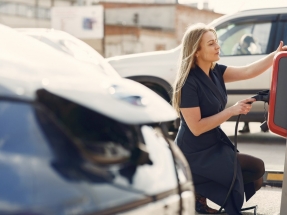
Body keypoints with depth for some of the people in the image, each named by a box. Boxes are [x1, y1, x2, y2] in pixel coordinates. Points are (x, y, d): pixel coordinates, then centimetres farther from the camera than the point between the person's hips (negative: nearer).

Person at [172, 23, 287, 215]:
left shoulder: (215, 72, 1)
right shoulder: (189, 83, -22)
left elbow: (247, 71, -11)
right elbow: (196, 128, -23)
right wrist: (232, 111, -24)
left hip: (215, 144, 8)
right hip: (195, 154, -8)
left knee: (256, 169, 6)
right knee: (255, 169, -10)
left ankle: (200, 191, 11)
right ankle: (196, 190, 4)